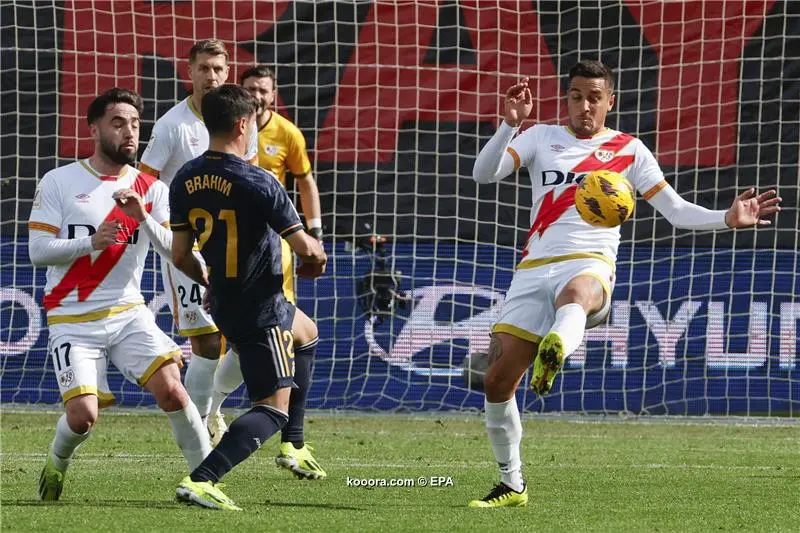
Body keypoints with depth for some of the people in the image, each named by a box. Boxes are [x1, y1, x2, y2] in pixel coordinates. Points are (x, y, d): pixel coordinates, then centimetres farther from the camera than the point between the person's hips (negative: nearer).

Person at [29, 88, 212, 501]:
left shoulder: (150, 189, 5)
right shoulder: (58, 183, -2)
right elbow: (38, 251, -7)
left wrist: (142, 218, -20)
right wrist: (91, 242, -22)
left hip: (128, 313, 2)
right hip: (73, 320, -2)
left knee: (170, 388, -19)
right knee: (83, 417, -14)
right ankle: (56, 462, 20)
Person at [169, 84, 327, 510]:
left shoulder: (185, 180, -2)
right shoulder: (258, 183, -23)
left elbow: (181, 255, 2)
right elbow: (304, 247, -20)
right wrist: (317, 259, 4)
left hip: (224, 301, 8)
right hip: (262, 310, -8)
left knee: (306, 333, 34)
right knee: (273, 408, -3)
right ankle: (201, 480, -21)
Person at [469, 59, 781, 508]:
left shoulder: (628, 150, 12)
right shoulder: (541, 137, 15)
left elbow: (676, 209, 12)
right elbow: (484, 173, 3)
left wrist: (727, 219, -4)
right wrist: (510, 125, -13)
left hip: (590, 266, -3)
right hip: (535, 269, 3)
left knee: (575, 293, -43)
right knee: (497, 381, -5)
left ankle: (554, 352, -78)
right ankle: (512, 485, 13)